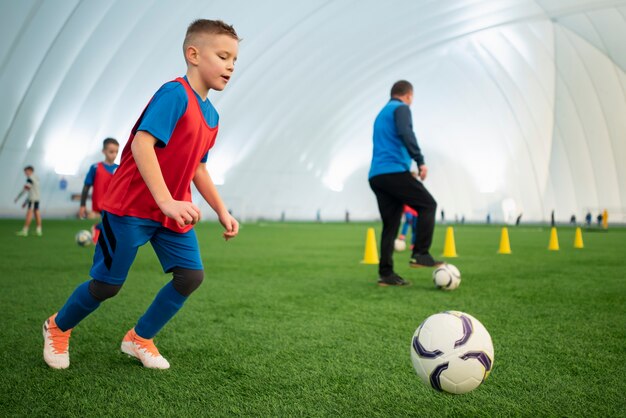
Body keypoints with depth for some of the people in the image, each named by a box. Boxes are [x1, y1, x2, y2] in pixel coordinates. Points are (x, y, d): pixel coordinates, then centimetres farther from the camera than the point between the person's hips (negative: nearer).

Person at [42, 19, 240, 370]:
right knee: (108, 284, 2)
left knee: (192, 276, -2)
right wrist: (166, 201, -35)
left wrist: (222, 211, 12)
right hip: (131, 207, -8)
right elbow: (141, 145, -29)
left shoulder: (211, 116, 7)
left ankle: (140, 339, 19)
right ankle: (58, 327, 32)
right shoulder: (175, 94, -19)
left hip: (174, 210, 8)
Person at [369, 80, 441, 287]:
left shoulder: (381, 114, 28)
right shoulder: (401, 108, 2)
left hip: (376, 176, 8)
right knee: (428, 205, 3)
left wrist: (409, 166, 32)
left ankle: (386, 274, 4)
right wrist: (420, 161, -19)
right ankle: (420, 254, -6)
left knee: (390, 225, 7)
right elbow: (405, 134, -17)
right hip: (394, 171, -8)